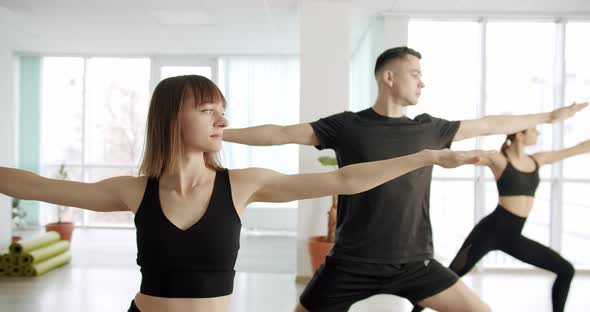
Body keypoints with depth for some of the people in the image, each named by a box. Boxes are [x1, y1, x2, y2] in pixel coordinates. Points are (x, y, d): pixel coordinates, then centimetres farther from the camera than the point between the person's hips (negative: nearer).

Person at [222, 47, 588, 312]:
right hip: (352, 263, -3)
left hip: (413, 262, 3)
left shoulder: (429, 128, 5)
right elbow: (281, 134, -7)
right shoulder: (346, 126, -6)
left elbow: (490, 125, 15)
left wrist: (549, 116, 23)